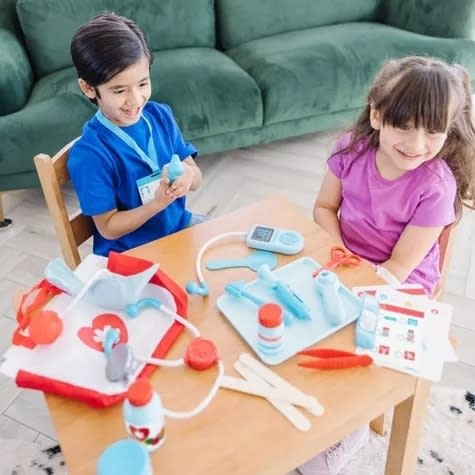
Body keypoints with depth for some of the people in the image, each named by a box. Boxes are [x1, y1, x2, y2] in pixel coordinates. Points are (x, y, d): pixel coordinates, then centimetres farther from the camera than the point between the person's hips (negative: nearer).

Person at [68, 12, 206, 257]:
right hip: (128, 254, -6)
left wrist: (187, 176, -23)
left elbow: (197, 178, 1)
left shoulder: (160, 115, -4)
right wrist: (159, 202, -29)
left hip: (179, 224, 6)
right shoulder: (89, 154, -20)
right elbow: (109, 228, -15)